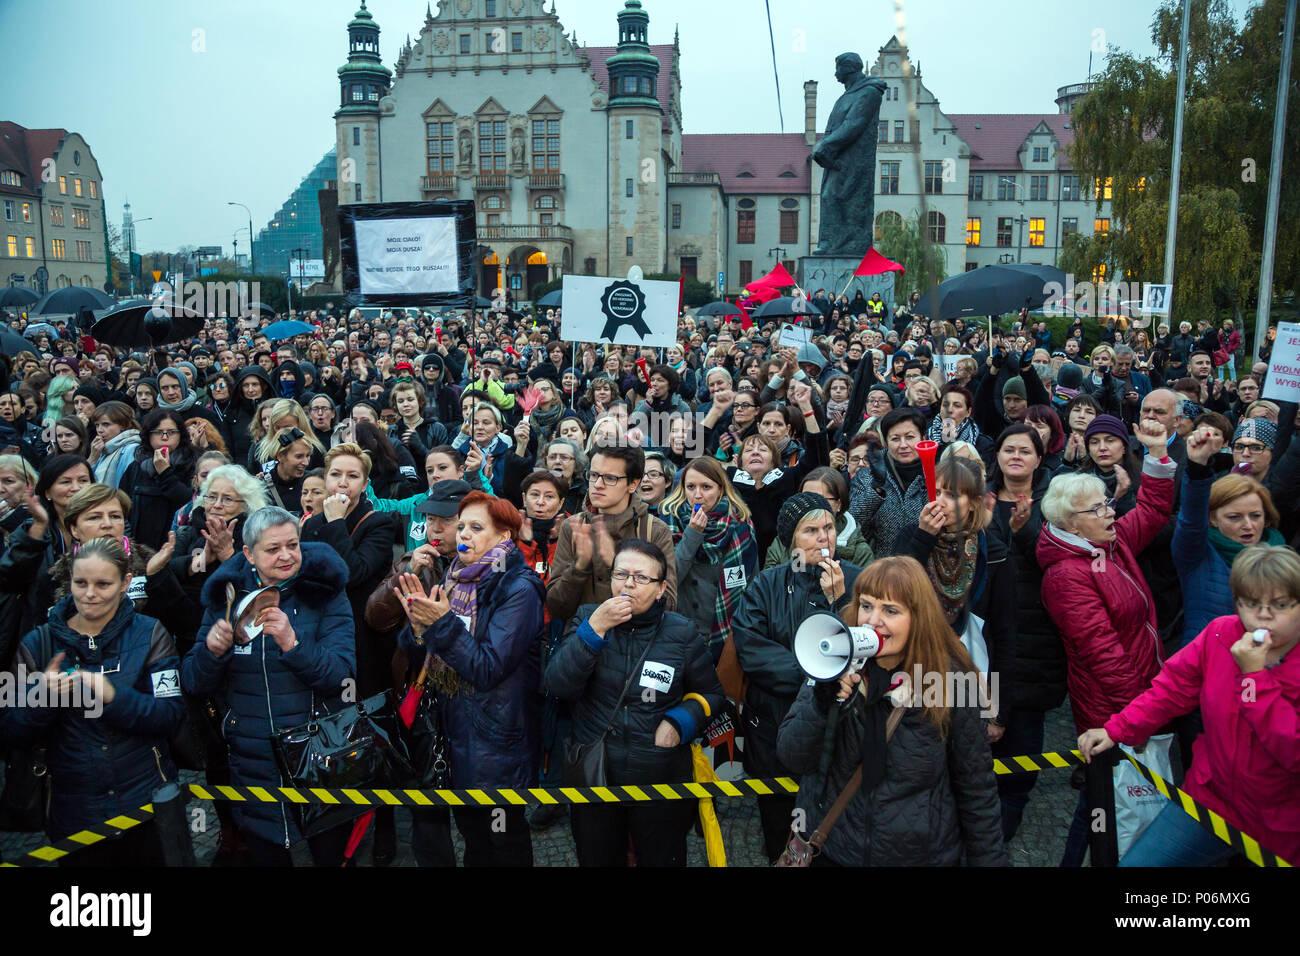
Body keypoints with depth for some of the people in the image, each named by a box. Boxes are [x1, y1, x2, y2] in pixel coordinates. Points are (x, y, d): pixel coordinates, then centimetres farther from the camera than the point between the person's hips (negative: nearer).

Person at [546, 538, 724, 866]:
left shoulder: (682, 633, -4)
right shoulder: (587, 618, -3)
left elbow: (710, 693, 8)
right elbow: (558, 686, -15)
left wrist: (680, 721, -10)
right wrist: (594, 629, -24)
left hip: (661, 778, -1)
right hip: (592, 775, 1)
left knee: (661, 860, 15)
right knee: (597, 860, 19)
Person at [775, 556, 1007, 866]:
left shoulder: (951, 681, -13)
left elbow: (976, 786, -4)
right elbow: (793, 759, -14)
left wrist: (990, 858, -3)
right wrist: (822, 700, -29)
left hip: (921, 852, -1)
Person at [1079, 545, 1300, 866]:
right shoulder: (1221, 633, -7)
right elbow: (1170, 689, 0)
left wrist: (1255, 676, -26)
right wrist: (1116, 729, -7)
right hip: (1211, 799, 3)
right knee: (1135, 862, 0)